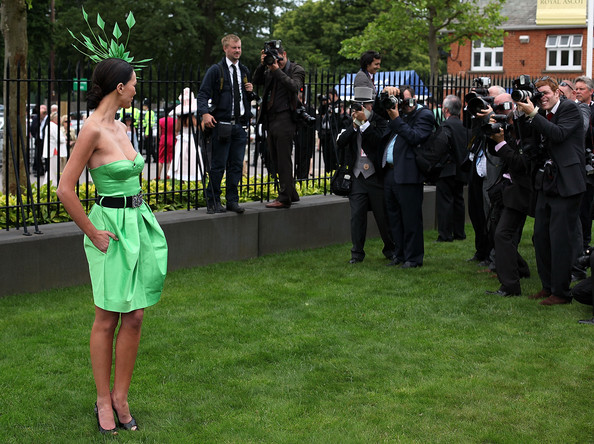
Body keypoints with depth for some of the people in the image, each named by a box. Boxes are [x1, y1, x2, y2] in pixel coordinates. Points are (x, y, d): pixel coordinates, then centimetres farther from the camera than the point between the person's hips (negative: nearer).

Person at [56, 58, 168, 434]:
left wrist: (138, 222, 17)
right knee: (108, 319, 3)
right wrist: (93, 233, -10)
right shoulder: (93, 130, -15)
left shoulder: (120, 128, 10)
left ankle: (121, 396, 18)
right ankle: (104, 400, 16)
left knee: (134, 318, 8)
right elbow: (65, 190, -17)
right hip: (111, 226, -8)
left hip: (138, 223, 8)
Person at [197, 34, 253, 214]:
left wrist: (251, 90, 4)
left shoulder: (244, 71, 17)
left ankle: (232, 201, 13)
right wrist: (205, 113, -22)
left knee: (236, 165, 6)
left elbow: (250, 97, 28)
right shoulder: (216, 70, 0)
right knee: (218, 165, -3)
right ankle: (213, 202, 5)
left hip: (240, 125, 5)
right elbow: (203, 94, -5)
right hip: (221, 125, -5)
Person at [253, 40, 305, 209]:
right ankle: (291, 194, 22)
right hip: (271, 119, 7)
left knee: (283, 160, -8)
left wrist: (277, 70, -20)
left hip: (285, 118, -7)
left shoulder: (297, 70, -1)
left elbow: (294, 86, -18)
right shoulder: (270, 69, 15)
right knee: (277, 161, 12)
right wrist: (262, 65, -7)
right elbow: (256, 80, 7)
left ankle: (284, 198, -5)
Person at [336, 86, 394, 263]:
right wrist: (354, 125, -10)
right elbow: (341, 142, -1)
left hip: (376, 176, -3)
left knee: (383, 215, 6)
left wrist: (364, 122, -18)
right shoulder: (351, 124, 11)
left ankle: (390, 249, 23)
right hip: (357, 177, 3)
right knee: (357, 215, 0)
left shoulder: (379, 122, -1)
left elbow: (379, 140, -18)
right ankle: (357, 253, 8)